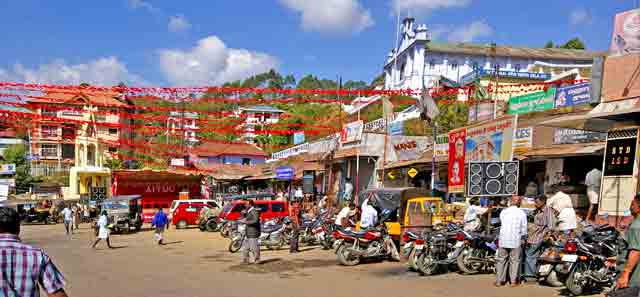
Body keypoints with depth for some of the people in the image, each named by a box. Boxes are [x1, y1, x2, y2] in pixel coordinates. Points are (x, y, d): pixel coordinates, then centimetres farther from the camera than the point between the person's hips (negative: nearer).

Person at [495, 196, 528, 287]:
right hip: (516, 241, -1)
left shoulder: (503, 212, 1)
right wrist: (522, 237, 16)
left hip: (503, 240, 2)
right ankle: (514, 281, 11)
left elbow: (502, 225, 7)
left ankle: (499, 281, 10)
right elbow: (524, 230, -2)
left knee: (501, 260, 8)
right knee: (515, 261, 9)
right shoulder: (522, 213, -4)